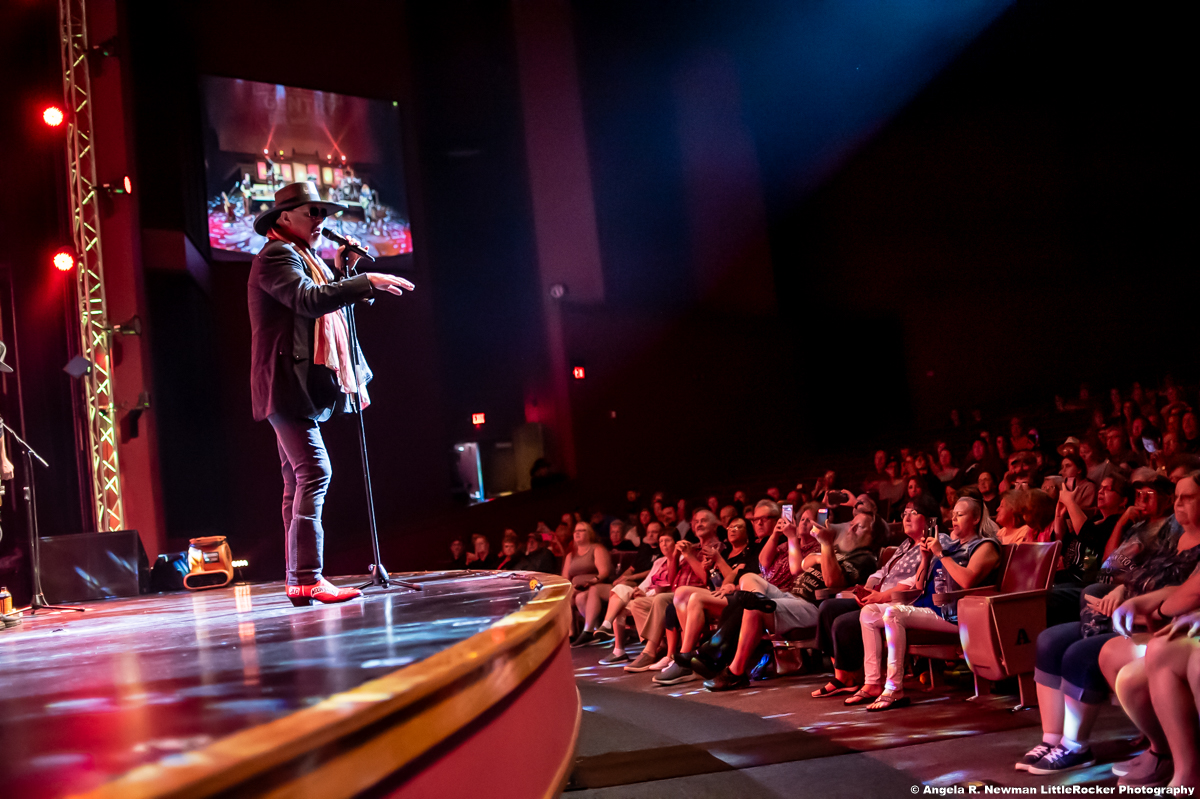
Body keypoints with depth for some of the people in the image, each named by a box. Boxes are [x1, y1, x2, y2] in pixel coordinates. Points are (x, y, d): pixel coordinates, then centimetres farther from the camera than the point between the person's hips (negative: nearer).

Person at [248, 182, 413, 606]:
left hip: (295, 388, 11)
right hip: (287, 384, -11)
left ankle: (298, 580, 11)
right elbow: (308, 299, -26)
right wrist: (364, 281, -26)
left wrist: (341, 270, 10)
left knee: (299, 482, 9)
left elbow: (323, 310, 21)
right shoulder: (277, 255, -9)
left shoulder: (301, 257, 24)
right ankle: (309, 578, -19)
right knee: (314, 472, -17)